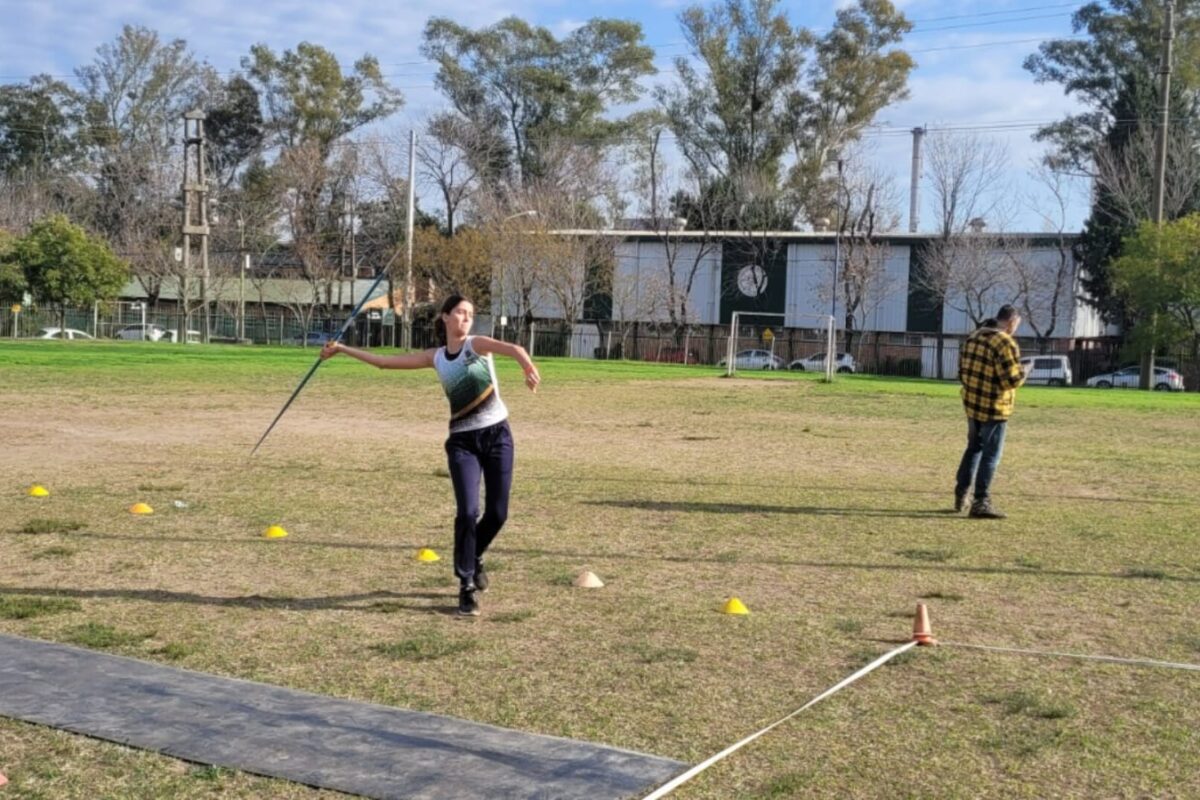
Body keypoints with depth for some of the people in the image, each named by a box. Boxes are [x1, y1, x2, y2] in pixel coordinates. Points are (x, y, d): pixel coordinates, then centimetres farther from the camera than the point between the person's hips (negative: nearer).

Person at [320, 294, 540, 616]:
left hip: (497, 435, -1)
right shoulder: (436, 358, 6)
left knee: (497, 514, 2)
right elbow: (385, 361, 13)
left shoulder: (477, 344, -4)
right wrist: (342, 349, 13)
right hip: (462, 441, 1)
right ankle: (466, 586, -1)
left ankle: (474, 559, 33)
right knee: (467, 511, -13)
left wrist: (528, 367, -50)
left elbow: (513, 349, -26)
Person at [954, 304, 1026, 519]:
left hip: (972, 403, 8)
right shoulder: (1005, 343, -18)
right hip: (994, 408, -8)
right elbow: (1012, 379, -21)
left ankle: (960, 495, 27)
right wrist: (1022, 372, -1)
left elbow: (962, 368, 14)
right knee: (990, 455, 0)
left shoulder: (974, 337, 7)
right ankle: (980, 502, 2)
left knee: (974, 448, 22)